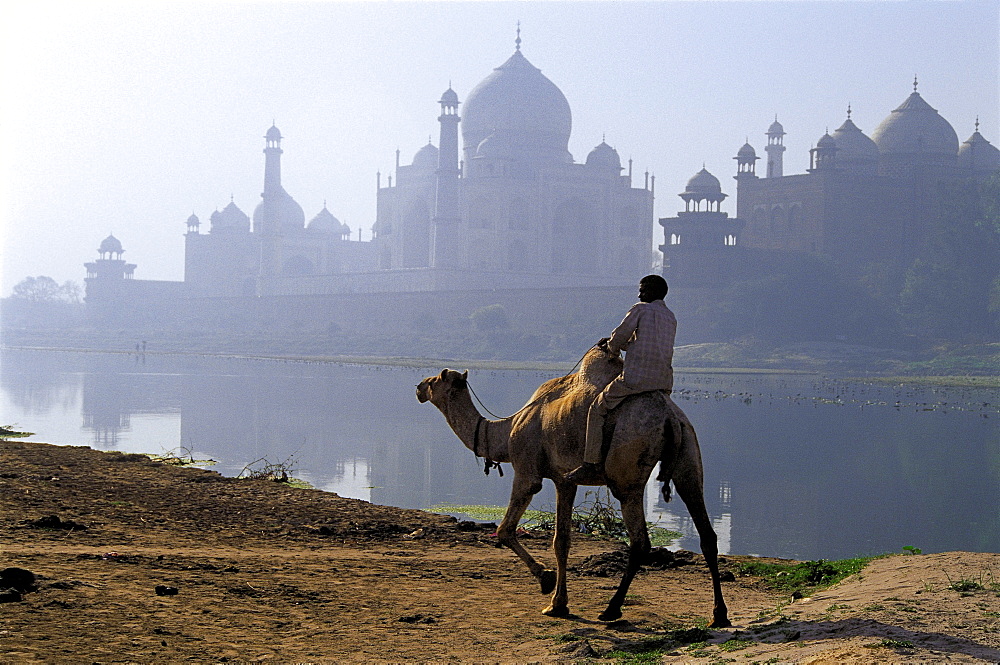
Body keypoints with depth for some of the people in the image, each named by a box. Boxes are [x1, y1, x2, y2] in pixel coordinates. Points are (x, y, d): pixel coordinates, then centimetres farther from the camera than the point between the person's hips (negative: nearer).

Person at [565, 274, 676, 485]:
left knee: (597, 410, 7)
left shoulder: (641, 309, -2)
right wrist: (613, 342, 33)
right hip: (664, 383, 7)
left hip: (636, 379, -7)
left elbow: (619, 337, 0)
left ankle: (592, 465, 2)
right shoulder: (671, 318, 20)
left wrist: (612, 346, 23)